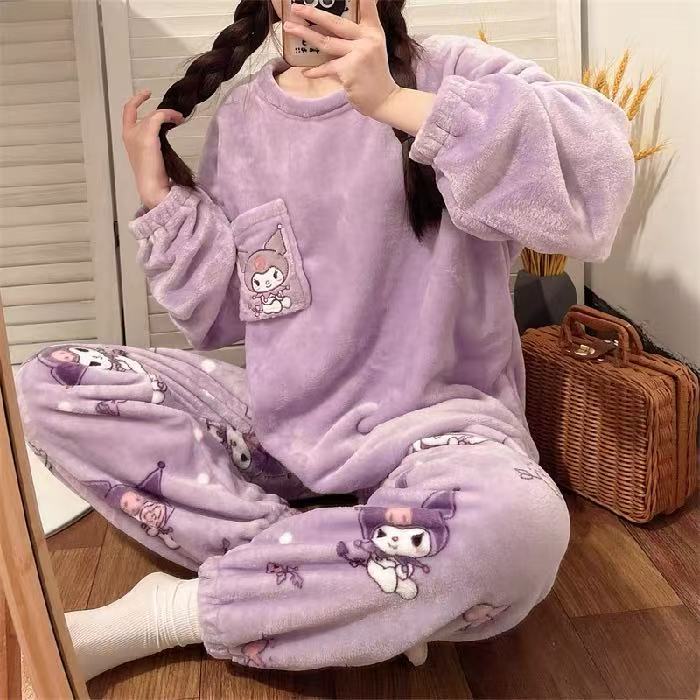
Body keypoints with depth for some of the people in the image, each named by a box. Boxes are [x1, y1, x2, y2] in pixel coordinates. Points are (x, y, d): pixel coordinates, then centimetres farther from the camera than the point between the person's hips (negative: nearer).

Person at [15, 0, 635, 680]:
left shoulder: (450, 73, -5)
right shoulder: (239, 117, 6)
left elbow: (600, 167, -26)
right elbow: (222, 320, 8)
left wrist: (395, 101, -31)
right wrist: (161, 198, -3)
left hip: (432, 414, -4)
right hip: (277, 416, 4)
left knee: (514, 524, -37)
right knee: (52, 386, -8)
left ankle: (168, 613, -18)